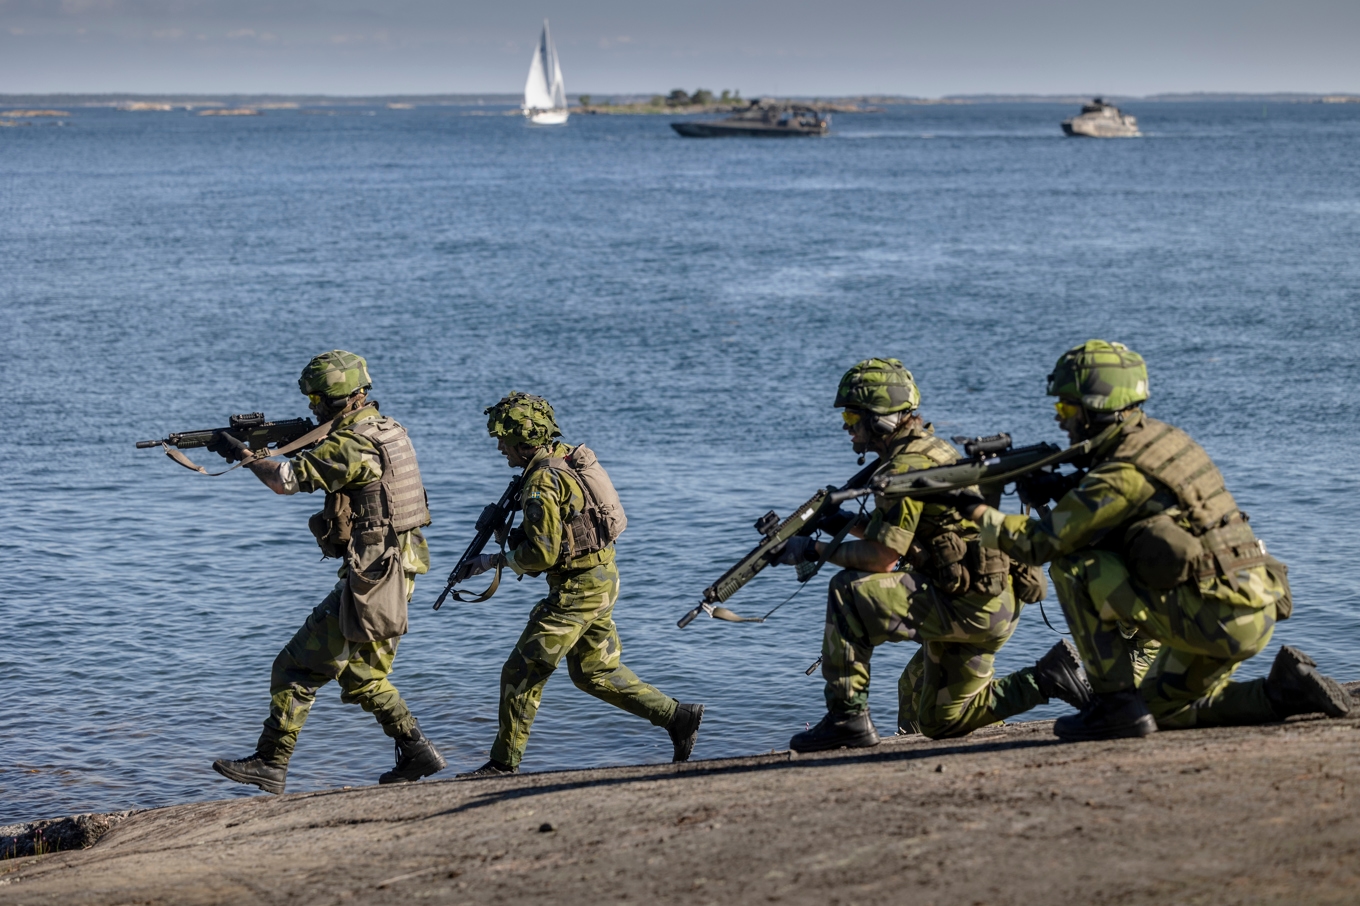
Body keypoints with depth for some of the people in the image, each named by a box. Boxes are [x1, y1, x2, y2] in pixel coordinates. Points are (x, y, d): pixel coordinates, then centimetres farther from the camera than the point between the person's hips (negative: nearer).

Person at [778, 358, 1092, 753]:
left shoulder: (908, 465, -17)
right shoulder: (928, 449, 14)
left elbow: (881, 559, -19)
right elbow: (897, 534, 23)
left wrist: (816, 550, -8)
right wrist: (844, 521, 11)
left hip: (973, 605, -10)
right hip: (988, 604, 10)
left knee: (850, 592, -18)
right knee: (935, 720, 21)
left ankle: (847, 717, -13)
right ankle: (1048, 678, 18)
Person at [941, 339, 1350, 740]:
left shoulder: (1123, 472, -16)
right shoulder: (1161, 437, 12)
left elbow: (1040, 542, -10)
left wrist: (978, 511, 3)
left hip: (1216, 616, -9)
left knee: (1074, 567, -9)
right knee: (1162, 709, 24)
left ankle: (1116, 703, -5)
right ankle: (1285, 691, 10)